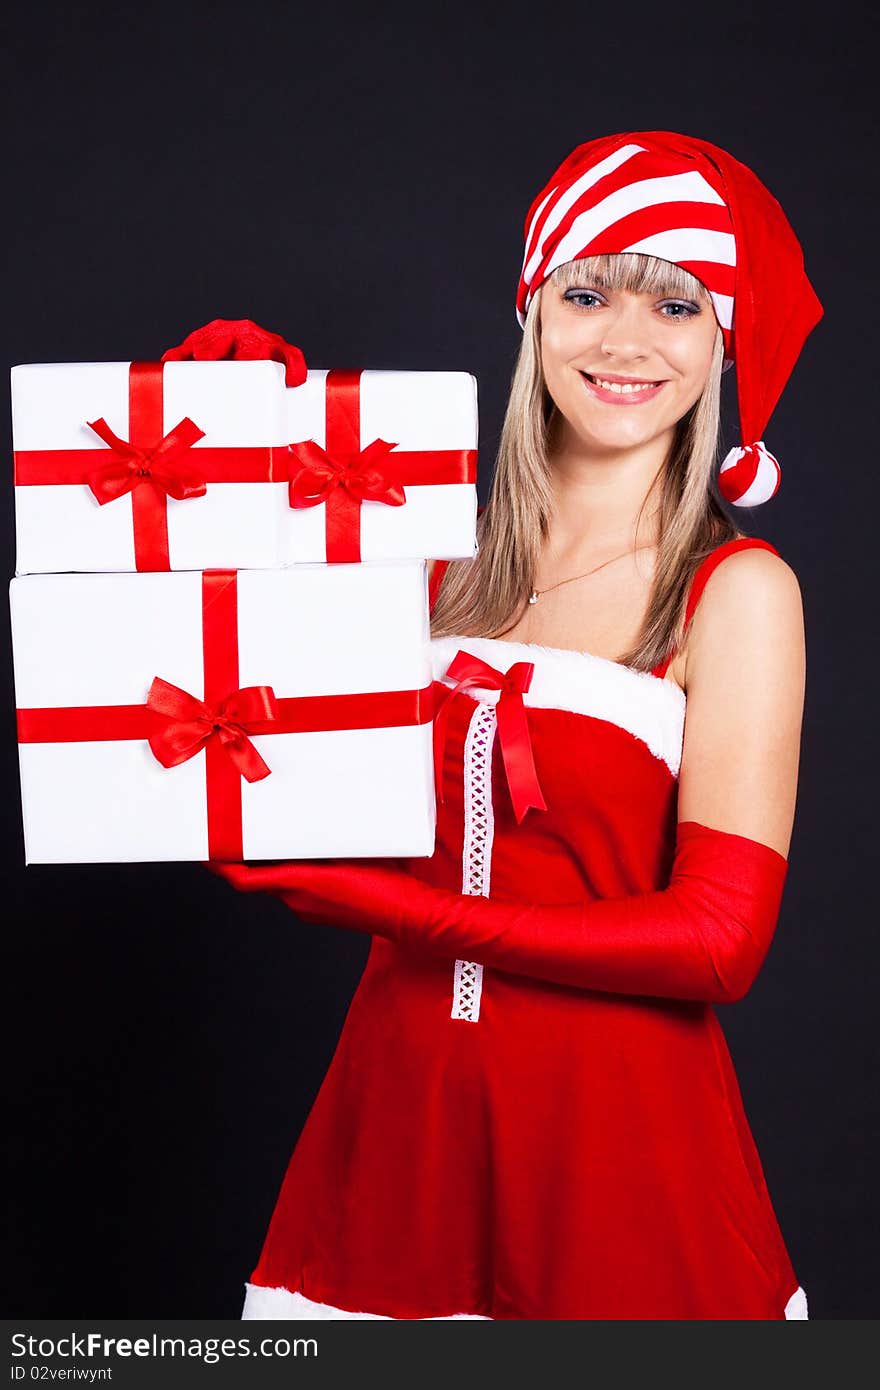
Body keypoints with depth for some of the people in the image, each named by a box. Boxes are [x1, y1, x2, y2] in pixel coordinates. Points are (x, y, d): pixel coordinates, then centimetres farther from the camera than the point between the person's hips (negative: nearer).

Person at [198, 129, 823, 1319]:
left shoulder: (738, 591, -7)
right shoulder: (448, 561, 4)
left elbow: (720, 937, -15)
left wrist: (383, 900, -17)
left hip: (616, 1129, -3)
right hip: (399, 1098, 4)